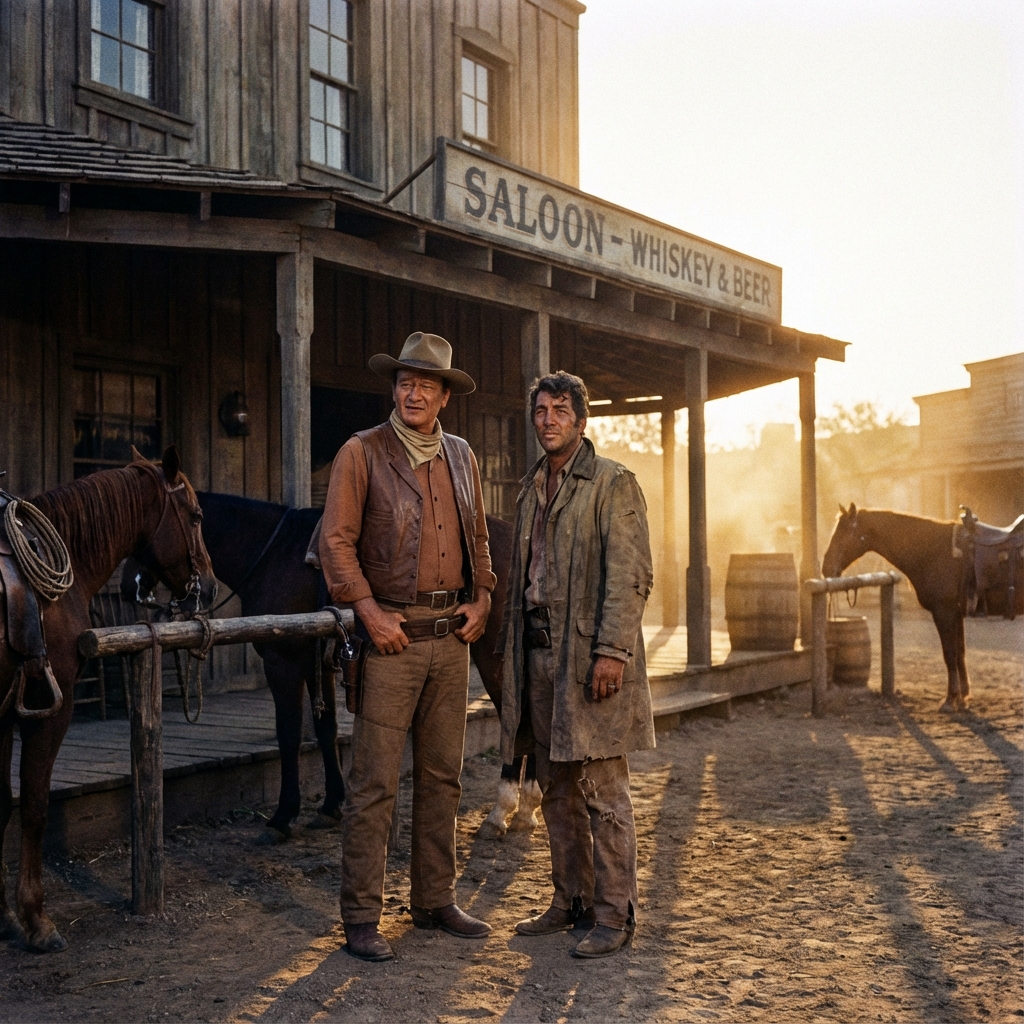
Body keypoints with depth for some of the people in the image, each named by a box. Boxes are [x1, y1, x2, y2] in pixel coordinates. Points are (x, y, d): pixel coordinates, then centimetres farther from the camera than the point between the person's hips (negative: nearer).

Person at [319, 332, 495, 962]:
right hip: (392, 634, -5)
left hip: (452, 634, 6)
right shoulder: (362, 454, -3)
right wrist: (369, 611, -16)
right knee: (375, 781, -4)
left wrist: (482, 598, 4)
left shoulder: (461, 457, 13)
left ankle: (435, 901, 23)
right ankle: (362, 918, 4)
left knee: (443, 776, 12)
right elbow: (337, 541, -7)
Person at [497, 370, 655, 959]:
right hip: (539, 653, 7)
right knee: (557, 790, 13)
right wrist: (511, 650, 15)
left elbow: (630, 576, -12)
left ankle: (614, 915, 6)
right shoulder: (532, 488, 17)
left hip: (590, 656, -7)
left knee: (604, 793, -3)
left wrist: (611, 651, -20)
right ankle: (571, 900, 24)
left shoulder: (613, 484, -4)